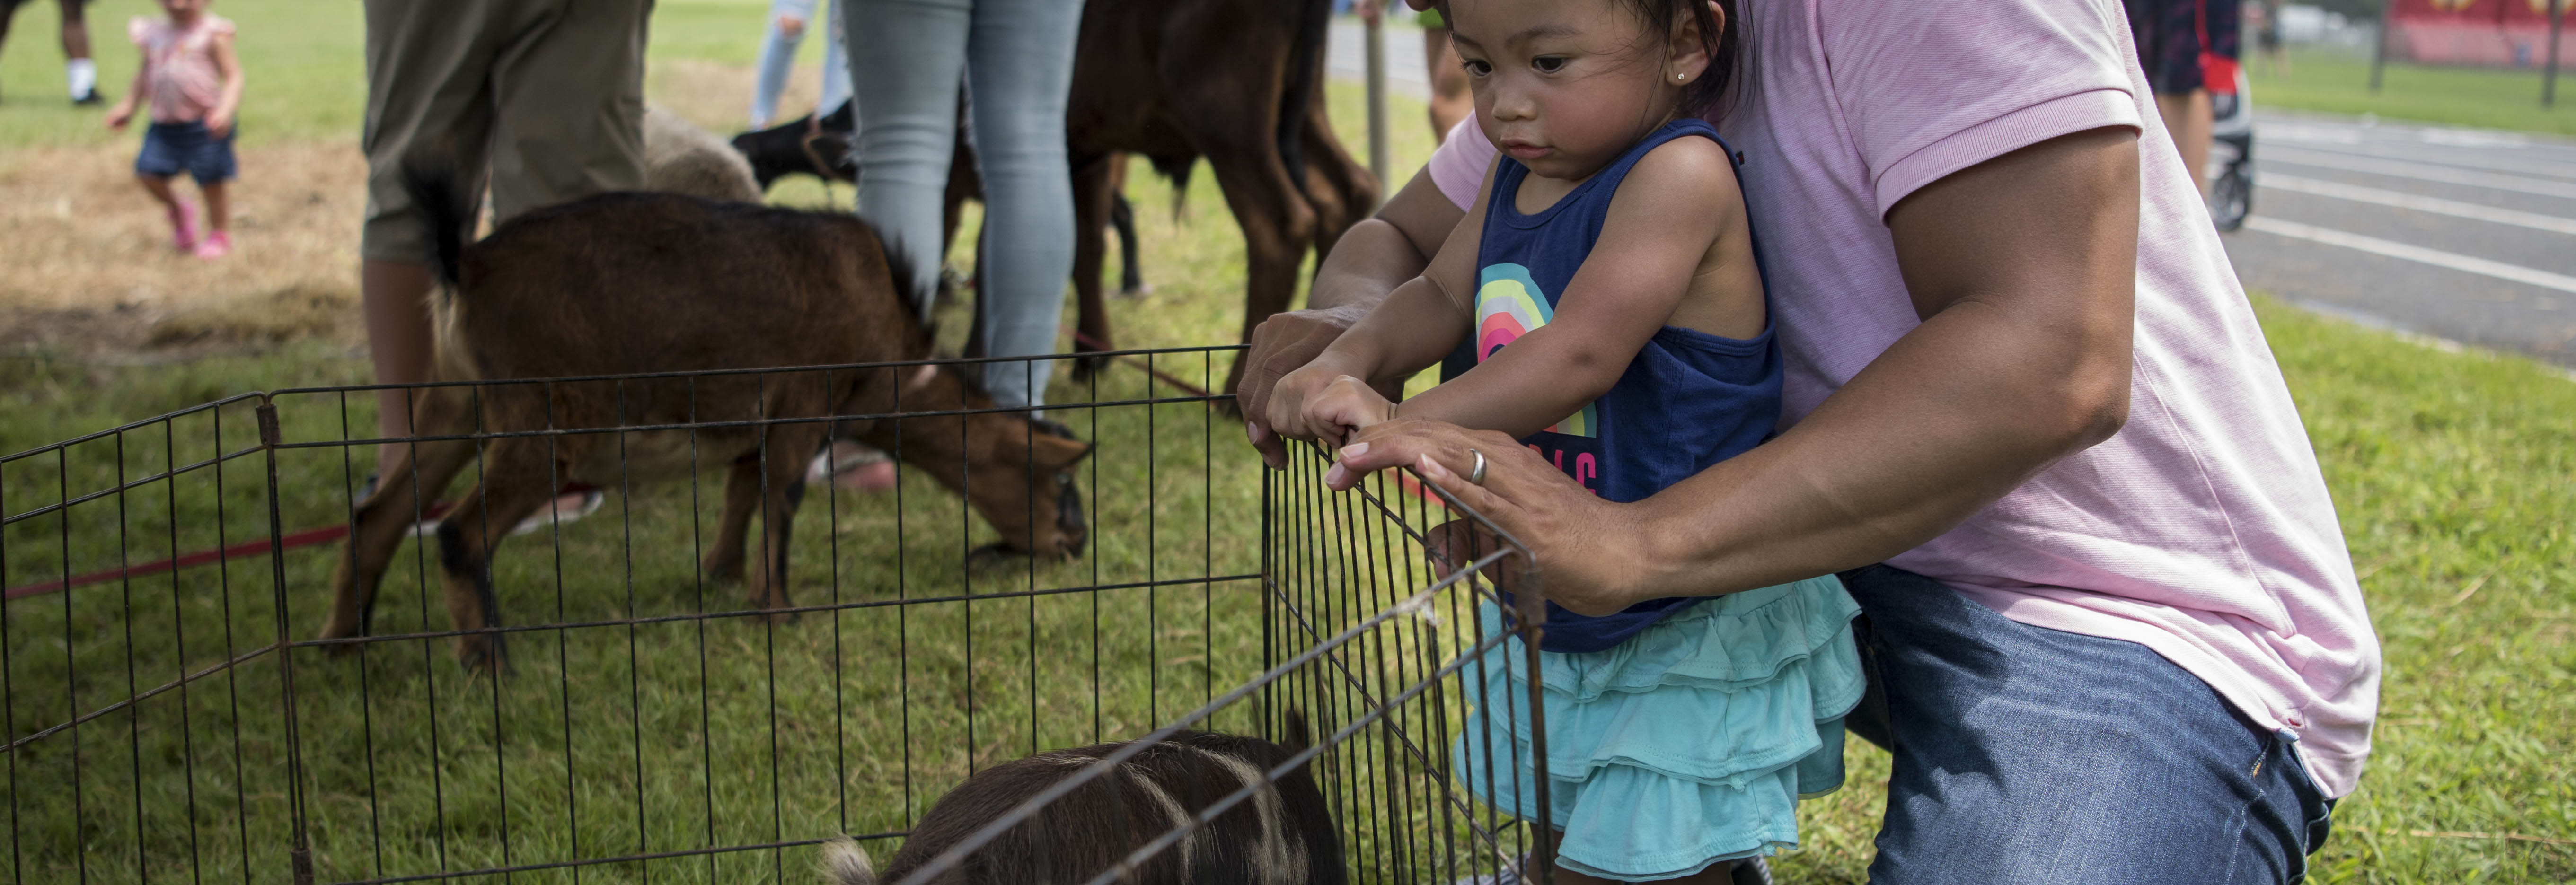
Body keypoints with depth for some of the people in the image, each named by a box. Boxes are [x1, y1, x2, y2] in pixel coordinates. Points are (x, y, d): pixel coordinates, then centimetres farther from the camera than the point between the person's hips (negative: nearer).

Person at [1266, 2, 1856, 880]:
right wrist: (1345, 362, -10)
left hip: (1690, 636, -8)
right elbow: (1441, 295, 9)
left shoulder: (1680, 174, -25)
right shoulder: (1518, 174, 2)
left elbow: (1579, 355, -31)